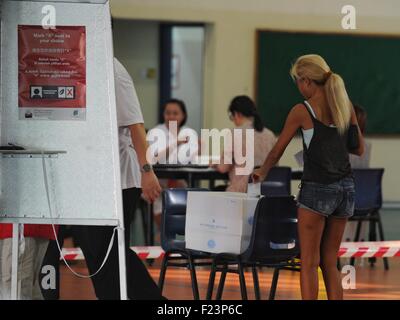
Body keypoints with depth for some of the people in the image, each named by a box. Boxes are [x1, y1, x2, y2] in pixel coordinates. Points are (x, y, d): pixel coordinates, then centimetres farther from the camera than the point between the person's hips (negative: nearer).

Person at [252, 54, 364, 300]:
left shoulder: (302, 111, -7)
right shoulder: (345, 105, 7)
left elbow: (278, 151, 5)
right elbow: (359, 149, 15)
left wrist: (262, 172, 22)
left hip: (317, 188, -6)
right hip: (346, 187, 6)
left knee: (309, 263, 0)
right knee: (330, 263, 13)